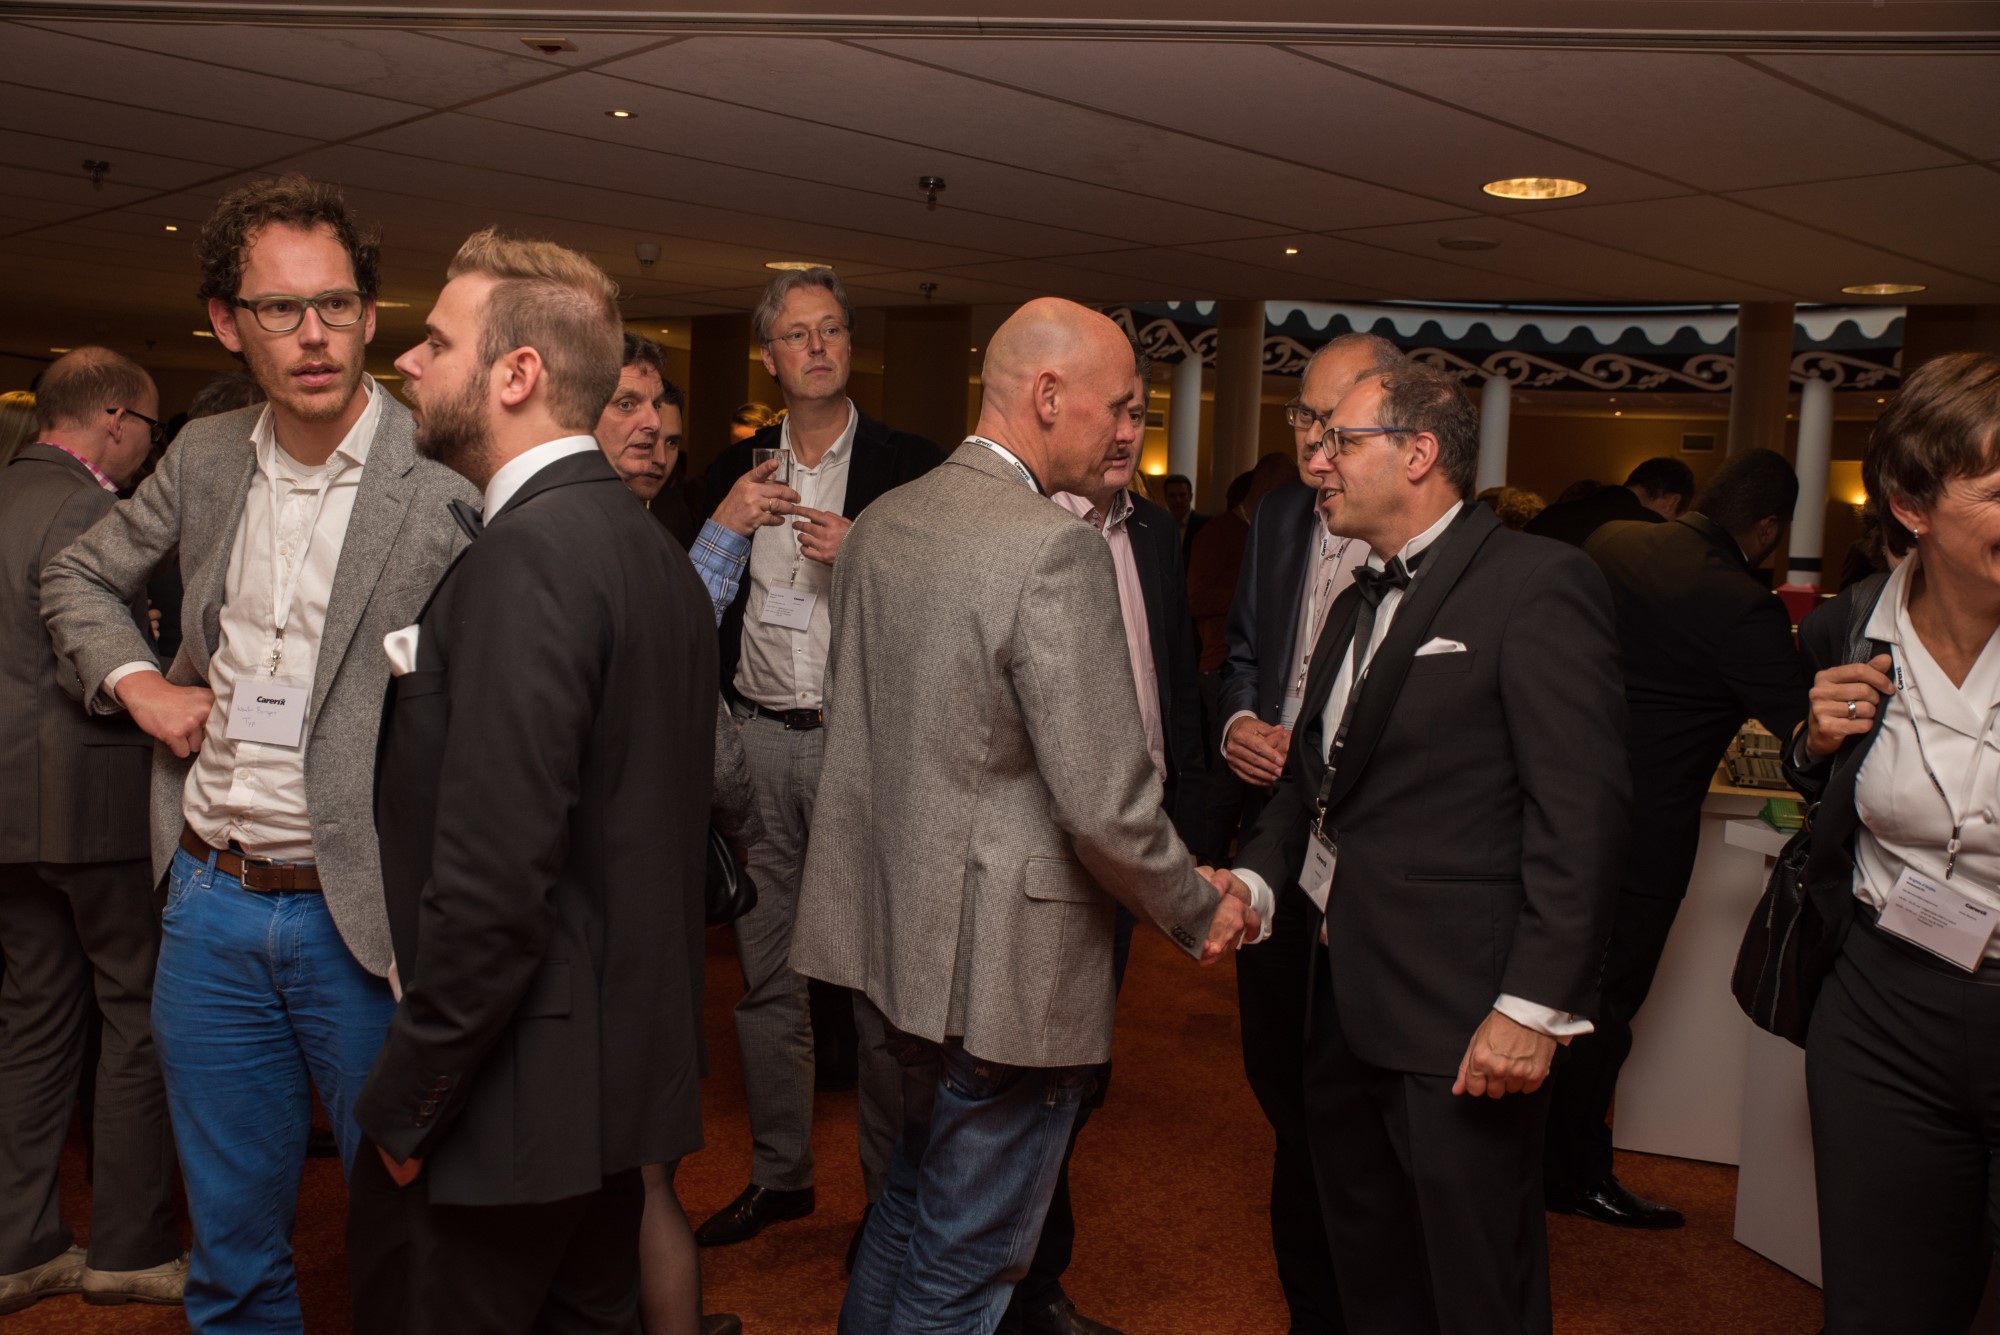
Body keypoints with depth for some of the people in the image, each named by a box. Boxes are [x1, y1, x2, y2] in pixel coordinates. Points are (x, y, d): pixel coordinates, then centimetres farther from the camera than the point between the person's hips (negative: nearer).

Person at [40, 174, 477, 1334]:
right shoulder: (206, 458, 5)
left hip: (361, 916, -5)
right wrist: (136, 682, 4)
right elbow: (79, 577, 23)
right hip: (209, 902, 5)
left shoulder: (451, 486, -13)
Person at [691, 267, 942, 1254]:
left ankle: (894, 1188, 15)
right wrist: (725, 526, -7)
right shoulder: (739, 467, 11)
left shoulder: (909, 464, 1)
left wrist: (858, 554, -16)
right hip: (757, 738, 4)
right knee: (767, 971, 11)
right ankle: (779, 1174, 26)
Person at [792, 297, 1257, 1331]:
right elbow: (1108, 806, -23)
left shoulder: (878, 523, 4)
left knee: (916, 1196, 29)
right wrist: (1199, 917, -6)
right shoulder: (1055, 550, -22)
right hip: (1006, 961, -8)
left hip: (897, 927, 9)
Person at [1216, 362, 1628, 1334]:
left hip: (1461, 1016, -8)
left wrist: (1534, 1007, -20)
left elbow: (1579, 810, -17)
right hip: (1346, 996, 8)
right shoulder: (1358, 605, 17)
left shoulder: (1537, 584, -11)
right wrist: (1254, 877, 2)